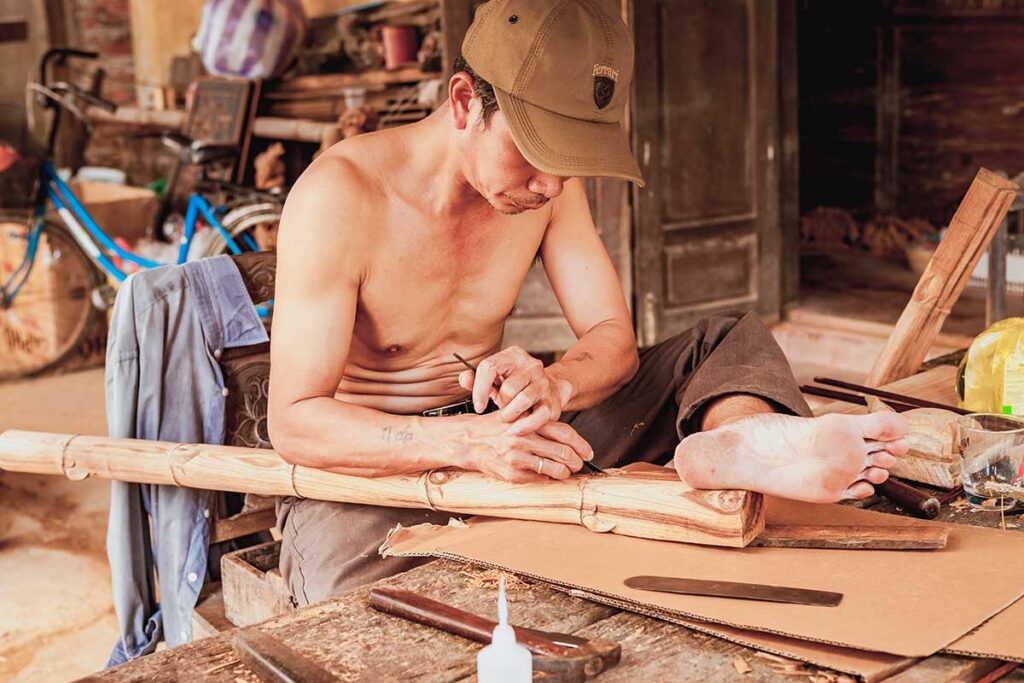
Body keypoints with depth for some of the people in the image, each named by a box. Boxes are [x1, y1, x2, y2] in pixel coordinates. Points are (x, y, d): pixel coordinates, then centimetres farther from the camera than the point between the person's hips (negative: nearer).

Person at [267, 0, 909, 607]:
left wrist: (553, 386, -30)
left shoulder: (551, 179, -3)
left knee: (731, 341, -6)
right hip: (369, 461, -5)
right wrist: (468, 440, -40)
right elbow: (295, 420, -24)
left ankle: (733, 444, -41)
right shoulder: (339, 196, -22)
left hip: (496, 426, 5)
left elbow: (614, 338, -5)